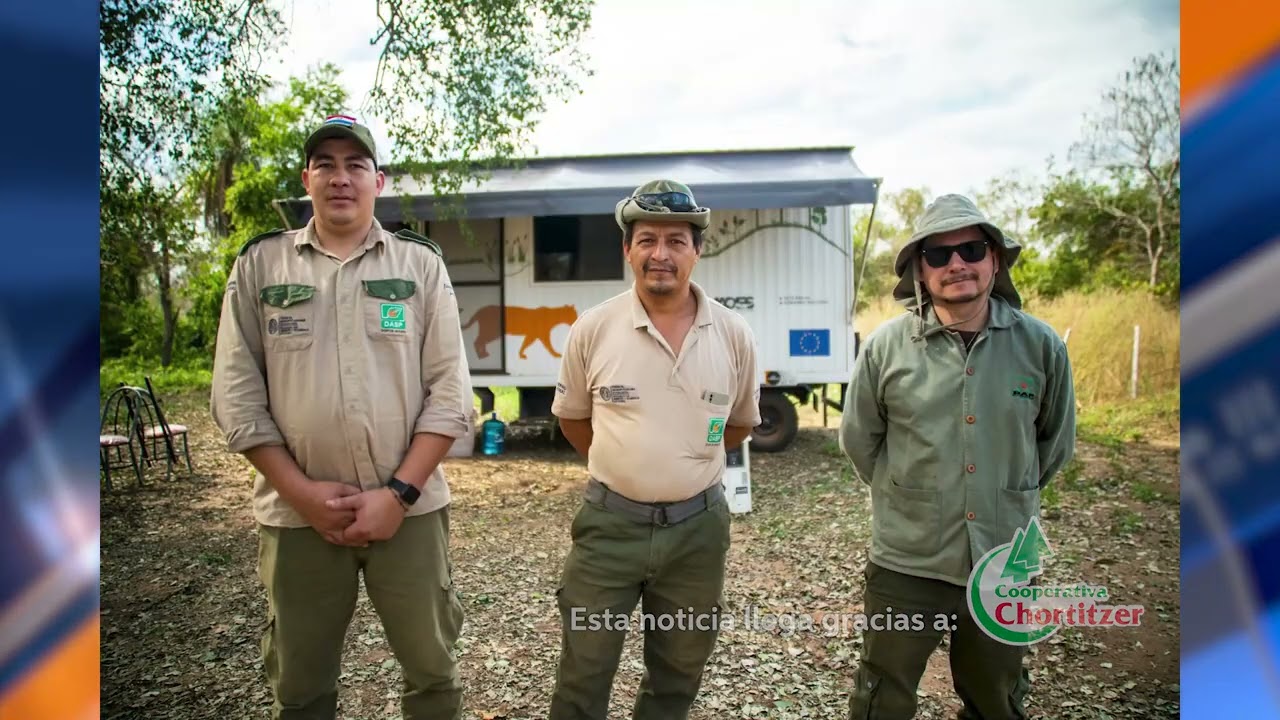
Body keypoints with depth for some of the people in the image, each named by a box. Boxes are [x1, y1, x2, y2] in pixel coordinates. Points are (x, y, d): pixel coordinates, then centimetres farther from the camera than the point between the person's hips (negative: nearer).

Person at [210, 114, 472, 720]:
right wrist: (303, 492, -9)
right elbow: (237, 395, 1)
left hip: (409, 508, 0)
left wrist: (398, 492, -11)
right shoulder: (260, 263, 5)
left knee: (431, 669, 13)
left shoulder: (421, 263, 3)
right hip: (296, 512, 1)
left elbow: (449, 390, -3)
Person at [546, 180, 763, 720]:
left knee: (678, 676, 19)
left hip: (698, 526, 2)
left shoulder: (734, 335, -5)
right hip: (610, 522, -1)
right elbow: (572, 415, 8)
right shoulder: (593, 329, -8)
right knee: (583, 674, 11)